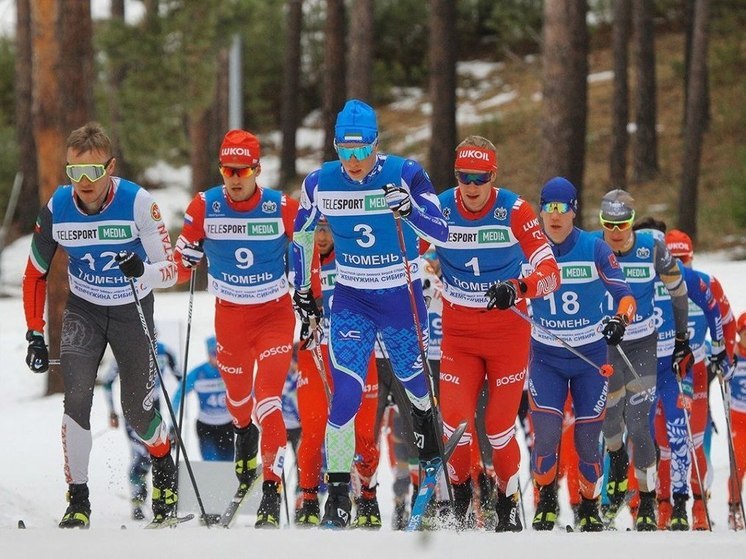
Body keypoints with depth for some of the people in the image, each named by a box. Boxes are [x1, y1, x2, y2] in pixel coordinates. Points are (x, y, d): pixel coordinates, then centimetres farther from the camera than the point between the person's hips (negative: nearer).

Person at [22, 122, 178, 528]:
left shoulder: (137, 202, -24)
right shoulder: (56, 209, -16)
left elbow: (170, 269, -20)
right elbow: (35, 274, -1)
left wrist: (143, 271, -43)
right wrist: (35, 335, -5)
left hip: (133, 311, -1)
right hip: (83, 311, 1)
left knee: (138, 412, 5)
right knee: (76, 399, -21)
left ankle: (164, 465, 39)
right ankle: (78, 499, -13)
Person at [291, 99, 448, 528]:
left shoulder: (406, 175, -14)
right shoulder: (320, 184, -7)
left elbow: (443, 233, -18)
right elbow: (302, 235, 11)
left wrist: (410, 209, -37)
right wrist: (303, 292, 13)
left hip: (402, 297, -1)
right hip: (352, 300, 1)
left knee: (412, 375, 16)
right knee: (347, 393, -12)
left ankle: (425, 417, 52)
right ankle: (339, 490, -8)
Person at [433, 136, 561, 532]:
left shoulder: (514, 211, -14)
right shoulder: (438, 210, -9)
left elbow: (551, 273, -20)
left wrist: (518, 289, -38)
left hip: (508, 332, -1)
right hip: (458, 333, 1)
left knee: (499, 428, -1)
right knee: (455, 425, -10)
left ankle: (508, 503, 24)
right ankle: (459, 494, 18)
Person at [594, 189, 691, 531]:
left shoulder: (653, 249, -15)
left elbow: (678, 291, 0)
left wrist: (682, 340, 4)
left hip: (643, 346, -1)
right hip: (602, 345, 1)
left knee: (637, 424, -9)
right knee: (609, 419, 8)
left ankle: (648, 501, 2)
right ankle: (618, 463, 43)